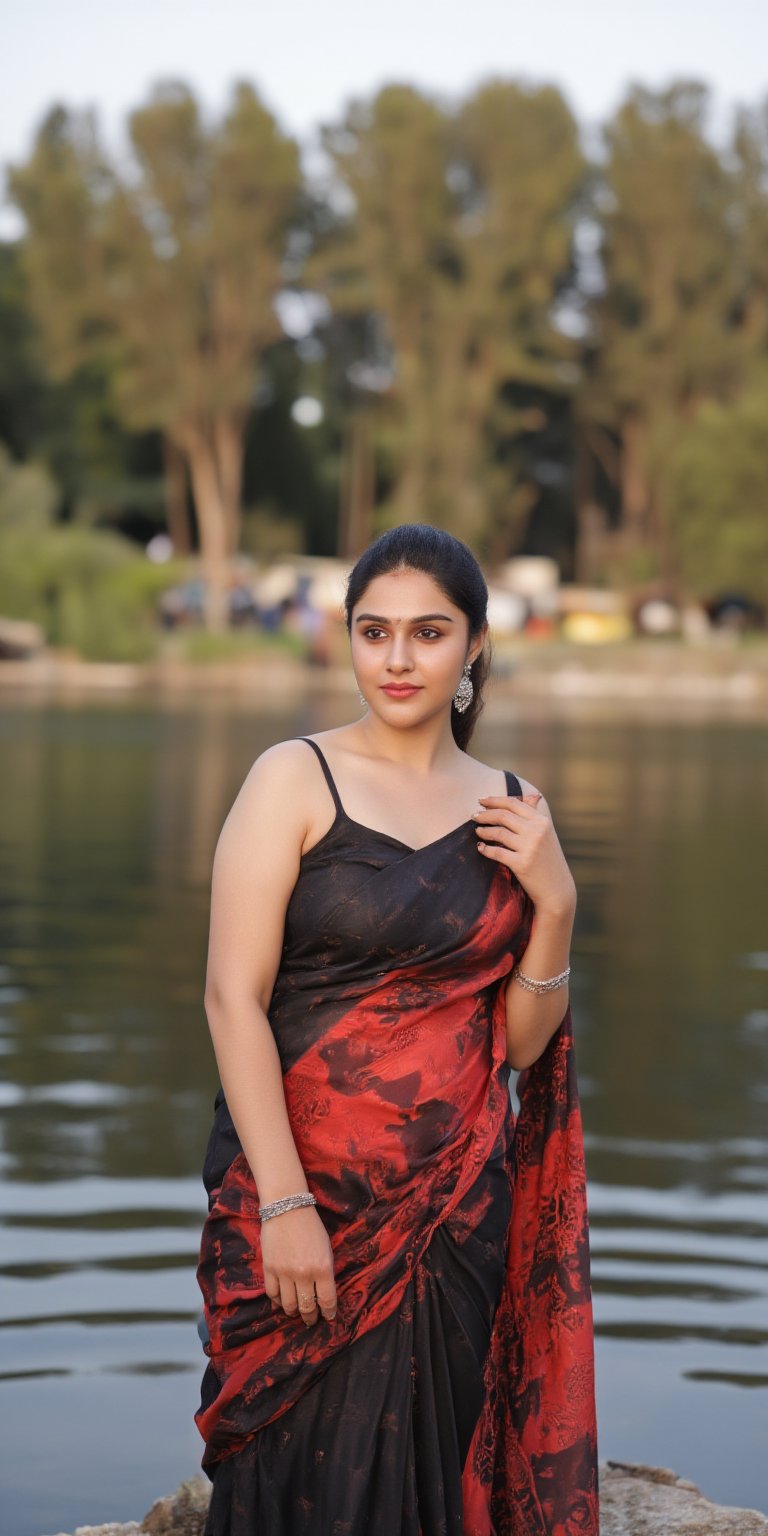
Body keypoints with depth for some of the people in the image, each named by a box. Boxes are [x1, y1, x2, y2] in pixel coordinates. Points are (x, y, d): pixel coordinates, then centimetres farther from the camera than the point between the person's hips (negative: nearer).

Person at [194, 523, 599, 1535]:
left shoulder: (509, 810, 8)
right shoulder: (295, 779, -5)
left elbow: (522, 1045, 9)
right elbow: (233, 997, -11)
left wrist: (555, 902, -6)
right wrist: (285, 1204, -17)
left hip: (458, 1200, 4)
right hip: (304, 1193, -3)